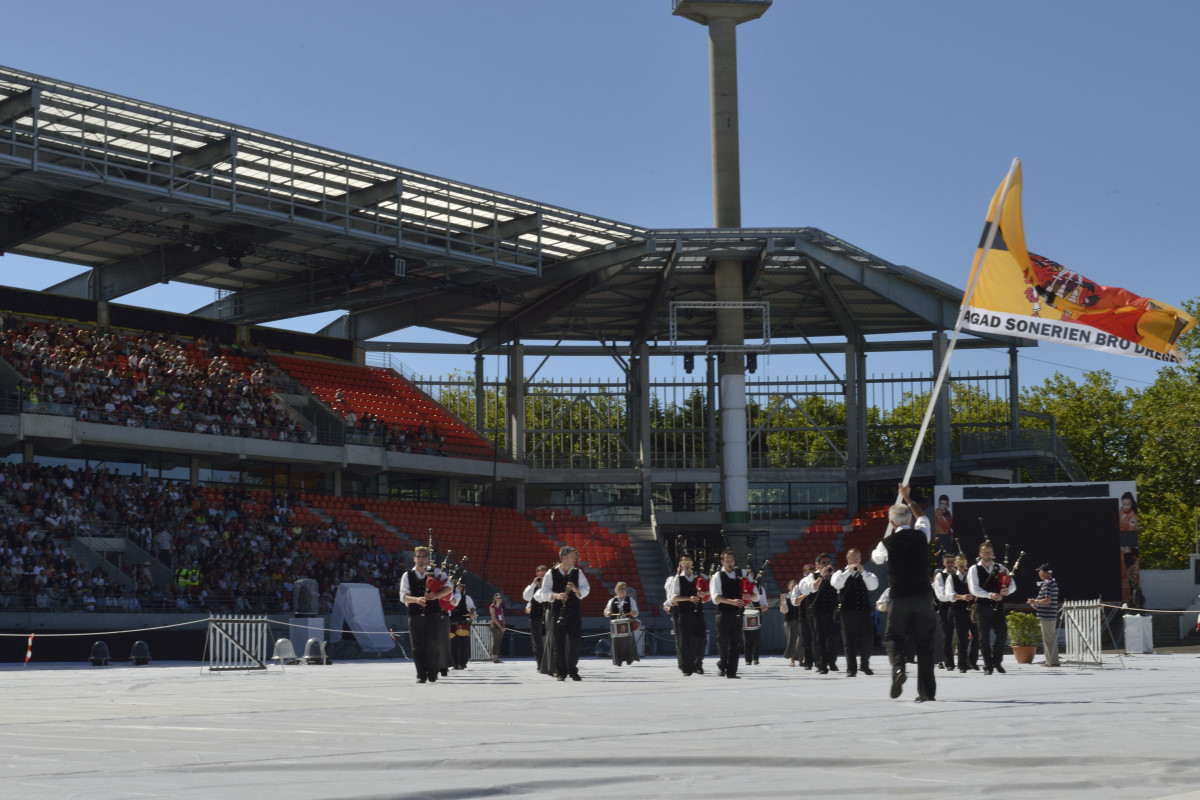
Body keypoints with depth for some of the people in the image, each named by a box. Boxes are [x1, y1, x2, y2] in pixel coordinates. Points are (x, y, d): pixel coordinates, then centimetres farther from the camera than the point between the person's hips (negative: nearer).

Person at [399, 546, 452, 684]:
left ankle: (432, 672, 9)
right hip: (415, 615, 1)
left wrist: (435, 596, -16)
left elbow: (448, 588, 1)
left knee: (433, 644, -8)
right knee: (418, 647, 0)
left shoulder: (435, 572, 7)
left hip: (433, 614, -1)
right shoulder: (407, 576, 7)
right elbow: (403, 596, 1)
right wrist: (416, 599, -19)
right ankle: (421, 675, 7)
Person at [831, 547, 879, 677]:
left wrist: (863, 572, -16)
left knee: (868, 639, 2)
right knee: (849, 641, -1)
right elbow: (836, 583, -13)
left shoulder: (866, 574, 13)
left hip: (864, 611, 2)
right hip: (848, 611, -2)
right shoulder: (841, 573, 8)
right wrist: (849, 571, -19)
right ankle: (851, 669, 4)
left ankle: (865, 665, 21)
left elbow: (874, 585, -5)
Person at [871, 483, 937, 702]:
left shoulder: (887, 543, -5)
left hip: (899, 599, -2)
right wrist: (907, 498, 36)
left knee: (893, 638, 12)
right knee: (925, 643, 7)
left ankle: (899, 666, -19)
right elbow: (922, 518, 26)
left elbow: (875, 558, 19)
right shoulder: (921, 536, 1)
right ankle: (927, 691, 6)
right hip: (923, 597, 2)